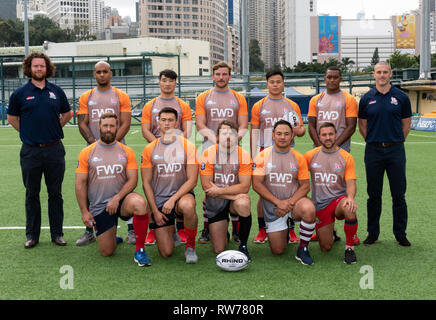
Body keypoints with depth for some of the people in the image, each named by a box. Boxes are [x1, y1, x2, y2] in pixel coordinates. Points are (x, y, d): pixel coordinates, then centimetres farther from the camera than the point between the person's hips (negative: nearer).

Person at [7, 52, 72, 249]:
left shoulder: (56, 91, 6)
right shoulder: (20, 93, 1)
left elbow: (67, 113, 19)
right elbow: (12, 118, 12)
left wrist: (54, 129, 9)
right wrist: (27, 132, 5)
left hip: (54, 150, 1)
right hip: (31, 151, -1)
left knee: (55, 194, 7)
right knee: (32, 194, 7)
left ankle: (57, 233, 16)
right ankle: (32, 235, 17)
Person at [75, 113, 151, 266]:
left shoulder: (127, 151, 3)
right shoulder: (87, 153, 2)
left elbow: (132, 180, -3)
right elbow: (80, 184, 2)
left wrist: (117, 198, -18)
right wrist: (84, 212, -3)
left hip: (122, 200, -1)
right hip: (99, 206, 1)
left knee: (139, 203, -37)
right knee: (107, 252, -1)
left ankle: (140, 250, -21)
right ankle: (112, 236, 38)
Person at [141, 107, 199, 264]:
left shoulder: (187, 147, -2)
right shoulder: (149, 149, 3)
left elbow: (192, 180, -7)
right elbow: (146, 183, 4)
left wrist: (173, 199, -19)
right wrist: (155, 211, -4)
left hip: (182, 194, -1)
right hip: (159, 200, 2)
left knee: (187, 206, -41)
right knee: (166, 252, -7)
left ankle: (190, 246, -13)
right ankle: (171, 230, 30)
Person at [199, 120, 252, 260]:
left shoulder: (244, 155, -11)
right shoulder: (208, 153, -11)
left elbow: (245, 187, -17)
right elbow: (206, 186, -16)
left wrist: (219, 191, -25)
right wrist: (233, 194, -21)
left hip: (235, 198, 0)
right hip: (215, 203, 0)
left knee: (243, 203, -38)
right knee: (219, 250, -1)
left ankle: (243, 245, -15)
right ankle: (225, 234, 39)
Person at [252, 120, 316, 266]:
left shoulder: (299, 158, 0)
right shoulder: (262, 156, -4)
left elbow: (305, 185, 0)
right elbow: (257, 184, -9)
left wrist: (290, 202, -17)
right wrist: (278, 202, -17)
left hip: (294, 201, 0)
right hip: (272, 207, 0)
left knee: (309, 209, -35)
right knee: (278, 251, -2)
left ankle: (303, 249, -13)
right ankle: (285, 230, 34)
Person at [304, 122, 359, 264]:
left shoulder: (346, 157, -2)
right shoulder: (310, 155, 1)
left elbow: (351, 182, -7)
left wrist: (350, 197, -28)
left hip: (339, 198, -1)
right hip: (319, 204, 2)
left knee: (350, 208, -40)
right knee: (326, 248, 0)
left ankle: (349, 247, -18)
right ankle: (331, 234, 38)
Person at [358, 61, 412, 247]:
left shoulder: (401, 97, 3)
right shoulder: (367, 99, 5)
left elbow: (406, 125, 9)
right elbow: (362, 126, 11)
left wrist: (396, 142, 5)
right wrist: (374, 142, 6)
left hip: (396, 150, -1)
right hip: (373, 151, 1)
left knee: (398, 194, 3)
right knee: (374, 194, 6)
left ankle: (400, 234, 13)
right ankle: (372, 233, 17)